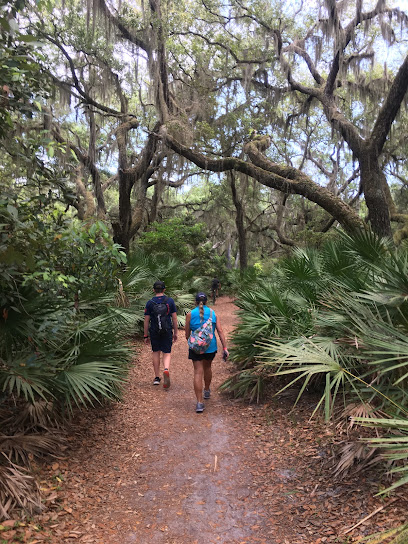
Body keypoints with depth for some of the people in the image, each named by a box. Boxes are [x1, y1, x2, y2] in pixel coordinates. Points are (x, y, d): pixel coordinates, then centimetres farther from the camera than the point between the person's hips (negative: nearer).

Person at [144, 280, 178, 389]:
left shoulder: (150, 303, -3)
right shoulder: (170, 301, -2)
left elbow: (146, 321, -2)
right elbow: (174, 318, -1)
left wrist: (146, 336, 6)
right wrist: (175, 333, 7)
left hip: (154, 332, 0)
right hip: (167, 331, 0)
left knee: (156, 353, 14)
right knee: (167, 353, 7)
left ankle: (157, 378, 18)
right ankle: (166, 369, -22)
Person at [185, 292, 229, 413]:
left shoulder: (190, 315, -5)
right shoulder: (213, 313, 0)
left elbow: (187, 334, 1)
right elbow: (220, 331, -6)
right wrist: (225, 348, -5)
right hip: (211, 346, 3)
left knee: (198, 372, -1)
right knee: (207, 367, 25)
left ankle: (200, 402, -7)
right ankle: (207, 391, 45)